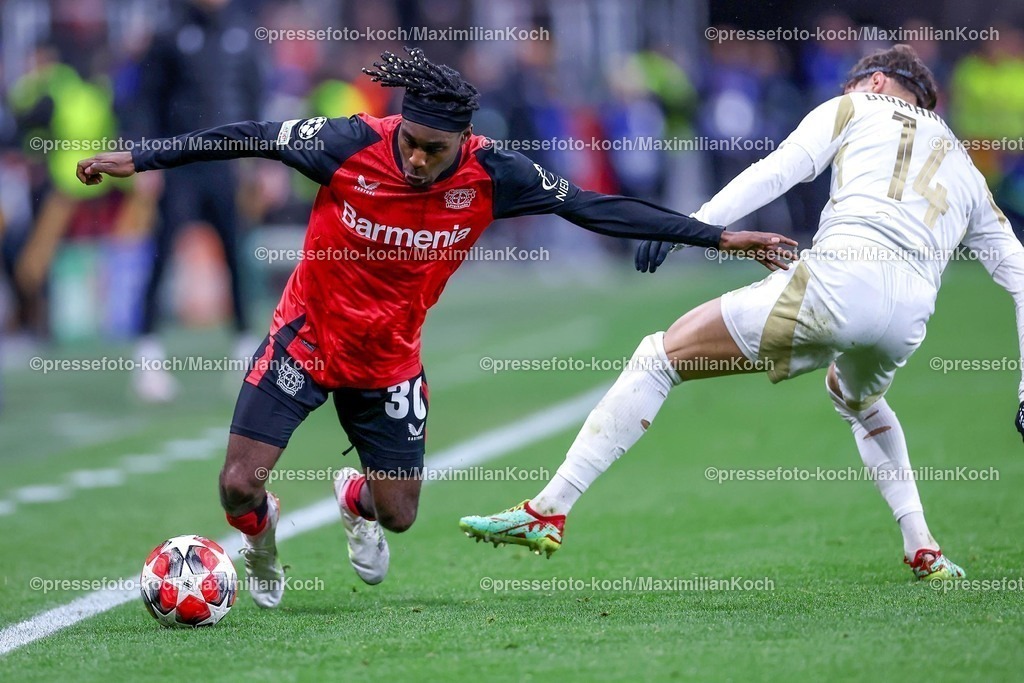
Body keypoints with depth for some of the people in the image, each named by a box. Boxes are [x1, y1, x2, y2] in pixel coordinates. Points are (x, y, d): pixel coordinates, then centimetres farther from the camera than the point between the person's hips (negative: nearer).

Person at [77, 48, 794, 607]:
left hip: (389, 363, 2)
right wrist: (138, 159, -12)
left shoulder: (490, 176, -19)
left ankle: (355, 499, 46)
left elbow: (592, 207, -13)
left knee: (399, 515, 6)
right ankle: (262, 541, 29)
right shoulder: (350, 144, -25)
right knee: (240, 486, -10)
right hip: (306, 338, -2)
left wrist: (719, 237, -13)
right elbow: (248, 137, -14)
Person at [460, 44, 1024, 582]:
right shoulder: (965, 169, 34)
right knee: (857, 400, 40)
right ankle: (923, 550, 26)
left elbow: (775, 171, 5)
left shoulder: (854, 110, 22)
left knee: (660, 356, 5)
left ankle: (549, 510, -2)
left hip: (840, 280, -5)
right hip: (911, 315, 5)